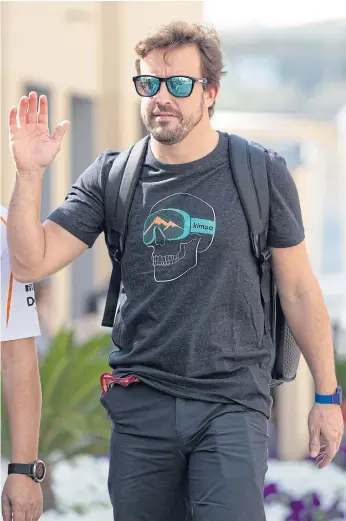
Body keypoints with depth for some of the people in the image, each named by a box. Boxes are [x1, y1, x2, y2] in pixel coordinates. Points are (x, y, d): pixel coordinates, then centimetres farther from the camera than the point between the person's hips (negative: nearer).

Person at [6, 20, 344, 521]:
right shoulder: (112, 176, 4)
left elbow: (299, 289, 5)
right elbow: (30, 264, -1)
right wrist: (29, 175, -15)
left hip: (232, 403, -2)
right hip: (140, 403, 3)